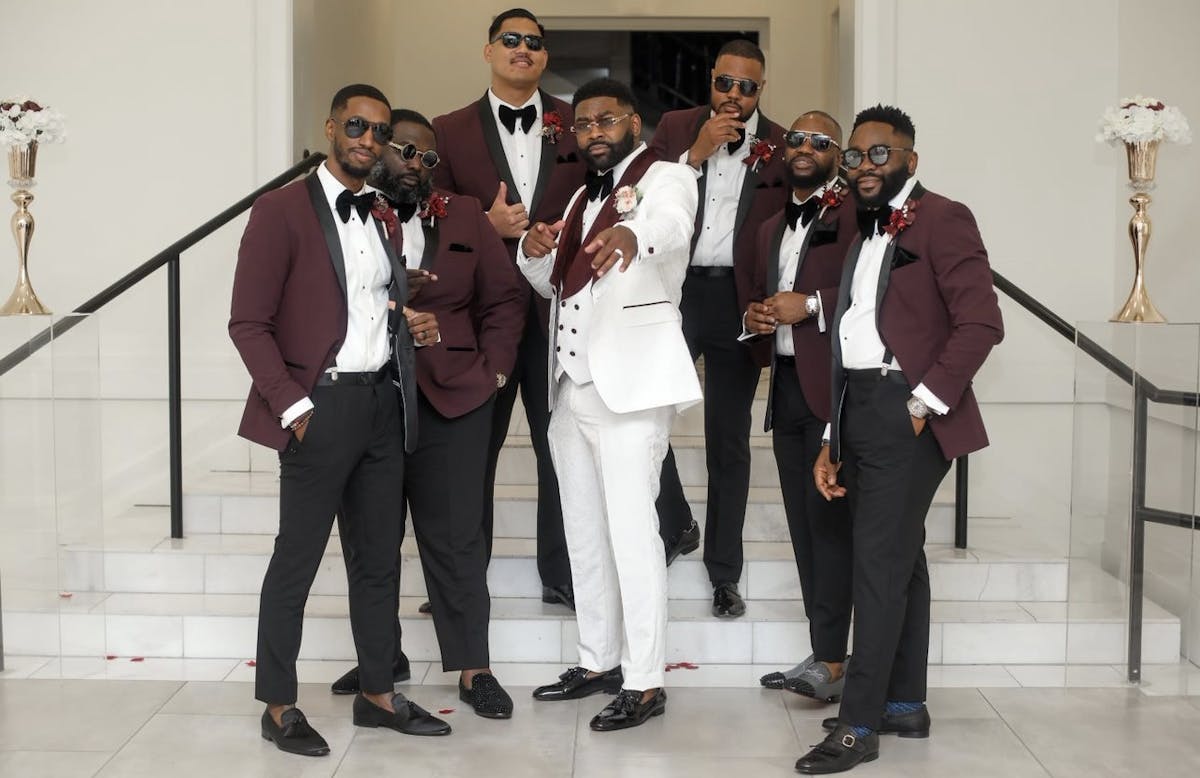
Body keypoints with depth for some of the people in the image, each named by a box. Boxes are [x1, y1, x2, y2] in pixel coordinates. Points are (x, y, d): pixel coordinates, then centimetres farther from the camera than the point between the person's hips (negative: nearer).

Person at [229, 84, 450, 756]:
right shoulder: (284, 210, -7)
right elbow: (249, 323, -10)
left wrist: (413, 326, 3)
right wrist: (293, 407, -15)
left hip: (384, 403, 7)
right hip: (322, 404, -7)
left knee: (380, 555, 13)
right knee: (297, 560, 2)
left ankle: (378, 693, 25)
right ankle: (279, 707, 14)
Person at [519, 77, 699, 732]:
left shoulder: (666, 179, -4)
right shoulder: (583, 197, 20)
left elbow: (669, 222, -28)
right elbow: (550, 283, 22)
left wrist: (628, 234, -52)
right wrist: (535, 250, -1)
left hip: (630, 382, -8)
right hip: (570, 384, 8)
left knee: (631, 529, -10)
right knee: (583, 531, 13)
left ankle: (645, 682, -4)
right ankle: (598, 662, 24)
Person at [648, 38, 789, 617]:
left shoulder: (780, 147, 3)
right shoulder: (675, 129, 6)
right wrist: (696, 153, -12)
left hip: (738, 301, 0)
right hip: (672, 291, 1)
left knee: (729, 442, 7)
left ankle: (724, 573, 17)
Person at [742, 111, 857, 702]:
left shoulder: (855, 212, -3)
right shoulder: (771, 228, 23)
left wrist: (810, 305, -17)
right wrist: (756, 316, 10)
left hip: (832, 387, -8)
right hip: (785, 387, 8)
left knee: (829, 521, -11)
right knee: (803, 524, 8)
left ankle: (830, 662, -10)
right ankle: (823, 651, 14)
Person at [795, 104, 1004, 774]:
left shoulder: (943, 220, -6)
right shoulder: (867, 235, 18)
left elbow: (982, 322, -15)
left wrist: (926, 401, -17)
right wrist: (833, 440, 13)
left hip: (904, 411, -8)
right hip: (859, 410, 8)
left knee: (881, 562, -9)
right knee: (901, 557, 14)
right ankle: (905, 704, 22)